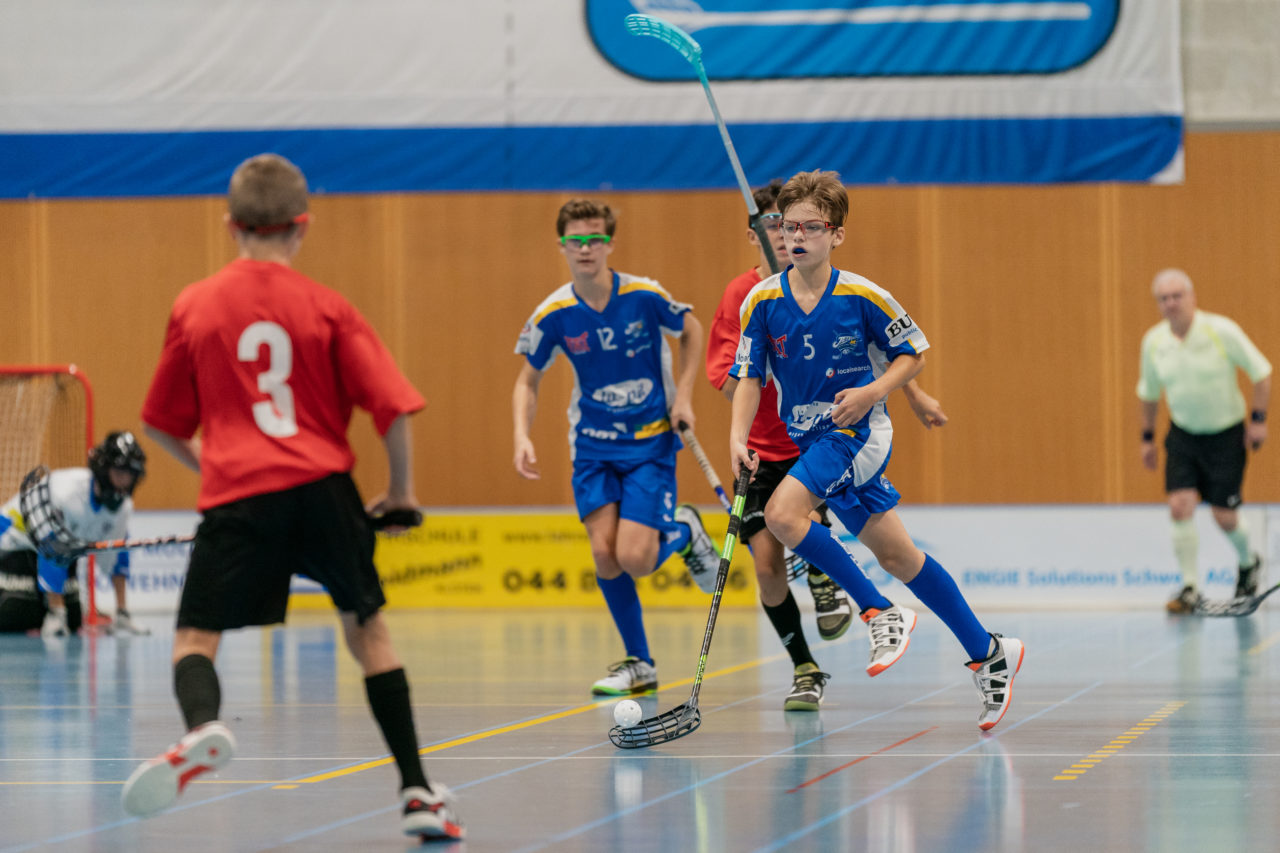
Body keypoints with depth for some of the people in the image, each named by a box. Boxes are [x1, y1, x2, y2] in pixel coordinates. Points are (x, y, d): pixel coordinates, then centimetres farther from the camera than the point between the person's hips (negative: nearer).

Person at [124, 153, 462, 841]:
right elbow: (393, 406, -1)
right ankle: (417, 792, 14)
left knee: (195, 640, 3)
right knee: (367, 628, 15)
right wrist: (401, 490, 15)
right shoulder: (328, 308, 3)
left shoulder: (193, 307, 6)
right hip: (323, 486, 1)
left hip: (236, 497, -1)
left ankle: (202, 728, -32)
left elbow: (162, 424, 15)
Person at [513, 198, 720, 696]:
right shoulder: (553, 314, -10)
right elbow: (528, 381, 4)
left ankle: (684, 532, 20)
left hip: (651, 440, -2)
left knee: (634, 558, -15)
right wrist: (522, 436, -13)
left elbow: (691, 331, 5)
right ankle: (638, 664, 10)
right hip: (593, 444, 2)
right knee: (604, 552, -9)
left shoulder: (645, 296, -15)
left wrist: (683, 395, -5)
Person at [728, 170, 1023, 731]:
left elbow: (915, 353, 0)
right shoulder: (762, 301, -1)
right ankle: (988, 653, 21)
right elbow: (749, 377, 1)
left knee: (783, 514, -26)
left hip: (856, 431, -5)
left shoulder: (862, 297, -10)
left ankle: (881, 613, -13)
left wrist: (872, 392, -17)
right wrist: (738, 437, -15)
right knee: (895, 555, 8)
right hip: (810, 439, 5)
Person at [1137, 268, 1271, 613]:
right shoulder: (1153, 342, -5)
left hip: (1226, 434, -3)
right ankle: (1190, 587, -5)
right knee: (1180, 505, -14)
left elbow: (1261, 371, -8)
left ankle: (1248, 563, 31)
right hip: (1183, 435, 3)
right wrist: (1147, 437, 13)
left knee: (1224, 517, -2)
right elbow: (1148, 393, 11)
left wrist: (1258, 418, -11)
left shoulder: (1222, 331, -17)